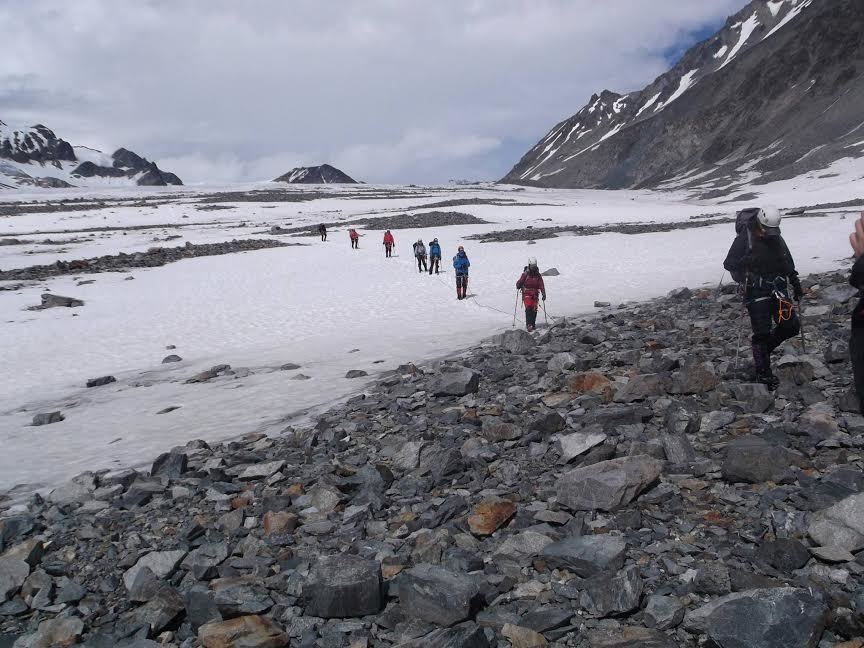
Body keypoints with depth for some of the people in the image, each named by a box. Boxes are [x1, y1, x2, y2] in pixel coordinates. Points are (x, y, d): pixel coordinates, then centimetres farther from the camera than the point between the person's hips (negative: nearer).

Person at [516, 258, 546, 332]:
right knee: (528, 309, -17)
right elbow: (520, 282, -2)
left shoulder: (538, 275, 4)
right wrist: (518, 286, -24)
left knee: (534, 310, 2)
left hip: (535, 295, 3)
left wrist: (543, 294, -9)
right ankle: (528, 325, -21)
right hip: (527, 294, -3)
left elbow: (541, 286, 1)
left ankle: (533, 324, 15)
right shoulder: (525, 274, -3)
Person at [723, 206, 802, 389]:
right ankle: (763, 373, 5)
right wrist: (745, 260, -30)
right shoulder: (745, 238, -8)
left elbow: (788, 263, 23)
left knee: (791, 326, -1)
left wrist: (796, 284, 20)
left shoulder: (777, 239, 11)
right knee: (762, 333, -7)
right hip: (756, 292, -6)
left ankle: (764, 347, 25)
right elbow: (728, 263, -11)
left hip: (778, 289, 6)